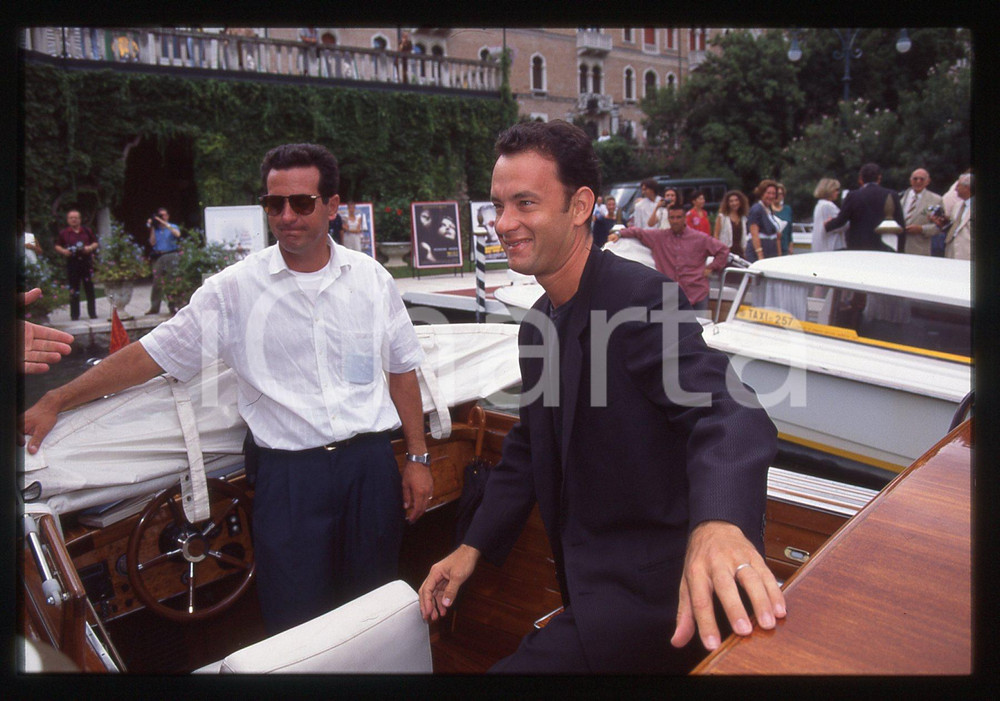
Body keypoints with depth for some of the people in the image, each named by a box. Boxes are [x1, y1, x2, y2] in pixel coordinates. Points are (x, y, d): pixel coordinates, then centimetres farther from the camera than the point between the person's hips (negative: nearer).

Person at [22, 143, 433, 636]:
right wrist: (54, 402, -2)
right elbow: (153, 353, 2)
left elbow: (401, 370, 10)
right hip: (288, 471, -1)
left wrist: (417, 458, 9)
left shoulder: (371, 279, 3)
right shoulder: (234, 289, -1)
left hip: (369, 464, 2)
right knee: (294, 620, 4)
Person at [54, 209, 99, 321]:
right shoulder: (63, 233, 7)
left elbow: (95, 243, 14)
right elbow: (57, 246, 12)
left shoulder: (87, 231, 10)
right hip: (72, 263, -1)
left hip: (86, 262, 1)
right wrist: (63, 251, -8)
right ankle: (74, 314, 7)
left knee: (90, 288, 2)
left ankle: (92, 313, 8)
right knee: (74, 290, 1)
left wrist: (90, 248, -6)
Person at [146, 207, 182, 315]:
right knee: (157, 282, -1)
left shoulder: (173, 227, 10)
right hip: (158, 257, 2)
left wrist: (164, 223, -14)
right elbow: (152, 243, 3)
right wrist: (152, 228, -1)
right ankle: (154, 307, 3)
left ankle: (172, 306, 0)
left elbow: (177, 234, -13)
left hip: (171, 255, -2)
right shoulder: (155, 229, 15)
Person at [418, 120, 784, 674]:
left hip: (645, 591, -8)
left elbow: (728, 410, -35)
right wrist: (473, 547, 12)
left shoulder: (642, 297, -20)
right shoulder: (539, 323, 8)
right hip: (588, 580, 9)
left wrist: (718, 524, -54)